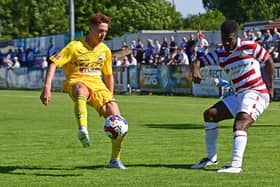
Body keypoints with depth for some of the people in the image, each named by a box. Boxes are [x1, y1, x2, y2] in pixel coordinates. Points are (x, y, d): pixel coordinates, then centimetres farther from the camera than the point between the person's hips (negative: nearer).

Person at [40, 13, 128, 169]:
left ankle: (115, 160, 9)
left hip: (98, 85, 5)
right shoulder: (75, 46, -6)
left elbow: (109, 75, 24)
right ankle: (83, 129, -63)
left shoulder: (105, 50, 11)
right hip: (77, 81, -5)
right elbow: (54, 63, -12)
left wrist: (110, 99, 22)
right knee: (81, 91, -45)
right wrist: (47, 88, -23)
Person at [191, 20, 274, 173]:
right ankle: (211, 158, 14)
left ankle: (236, 165, -40)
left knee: (240, 124, -28)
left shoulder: (249, 47, -7)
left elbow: (269, 61, 3)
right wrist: (195, 69, -25)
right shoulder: (220, 55, 6)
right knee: (210, 114, 2)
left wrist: (270, 87, -1)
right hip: (239, 95, 7)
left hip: (256, 93, -7)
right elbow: (199, 61, 1)